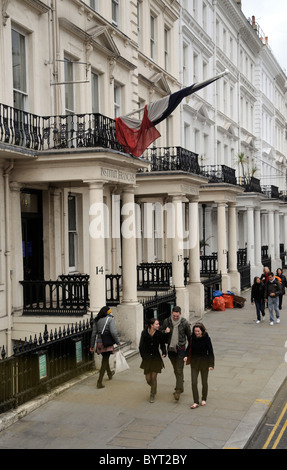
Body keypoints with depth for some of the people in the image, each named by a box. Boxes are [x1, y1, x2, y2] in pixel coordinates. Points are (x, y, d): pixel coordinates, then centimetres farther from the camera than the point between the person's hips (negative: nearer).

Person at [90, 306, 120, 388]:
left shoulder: (97, 320, 7)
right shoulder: (110, 319, -9)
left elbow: (94, 333, 8)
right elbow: (113, 332, -19)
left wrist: (92, 345, 13)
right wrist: (118, 342, -7)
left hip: (99, 343, 6)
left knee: (105, 359, 26)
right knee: (104, 361, -2)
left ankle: (110, 374, 49)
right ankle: (99, 382, -7)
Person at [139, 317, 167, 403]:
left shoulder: (159, 334, -7)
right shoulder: (144, 333, -6)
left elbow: (162, 345, 1)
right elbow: (141, 346, 2)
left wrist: (164, 353, -16)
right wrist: (143, 356, -4)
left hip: (156, 358, -1)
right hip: (147, 358, 1)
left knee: (154, 377, -3)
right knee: (148, 378, 4)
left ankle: (152, 395, 15)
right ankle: (153, 388, 38)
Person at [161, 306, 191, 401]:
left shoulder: (184, 323, -7)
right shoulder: (167, 321, -2)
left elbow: (189, 336, 4)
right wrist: (165, 331, -16)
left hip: (180, 349, -3)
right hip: (170, 348, 3)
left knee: (179, 370, -9)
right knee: (175, 370, 15)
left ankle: (178, 390, -9)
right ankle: (179, 387, 32)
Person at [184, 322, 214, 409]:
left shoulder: (206, 338, -13)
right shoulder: (192, 338, -6)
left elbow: (210, 352, -9)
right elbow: (189, 348, 7)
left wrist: (211, 364, -12)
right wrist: (186, 356, -12)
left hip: (204, 362, -2)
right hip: (194, 362, 2)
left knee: (204, 382, 11)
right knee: (194, 382, -4)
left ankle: (204, 399, 32)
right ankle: (196, 402, 3)